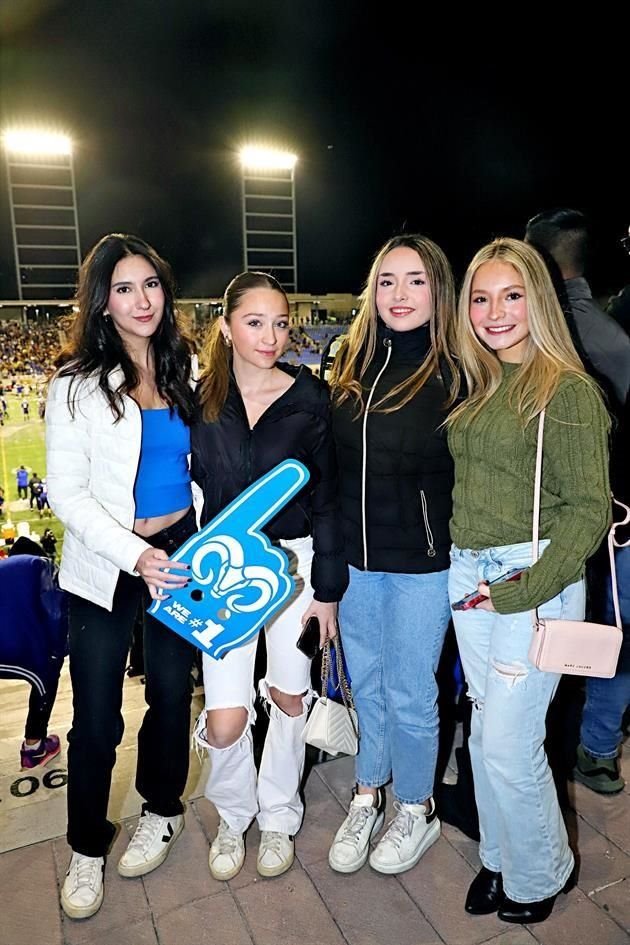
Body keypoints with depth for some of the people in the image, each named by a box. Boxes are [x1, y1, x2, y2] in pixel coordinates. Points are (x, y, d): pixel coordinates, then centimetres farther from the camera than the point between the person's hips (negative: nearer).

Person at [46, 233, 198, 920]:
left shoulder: (184, 370, 4)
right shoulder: (77, 382, -7)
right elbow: (66, 492, -10)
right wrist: (134, 555, -20)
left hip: (182, 552, 3)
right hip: (105, 565, -3)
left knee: (172, 689, 16)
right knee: (95, 715, 6)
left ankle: (162, 811, 41)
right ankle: (87, 849, 32)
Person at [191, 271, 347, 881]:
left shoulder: (309, 398, -5)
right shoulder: (199, 398, -2)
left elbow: (326, 496, -2)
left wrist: (327, 586, -3)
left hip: (295, 559, 0)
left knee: (289, 695, 13)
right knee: (225, 720, -2)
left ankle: (278, 816, 40)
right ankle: (233, 815, 31)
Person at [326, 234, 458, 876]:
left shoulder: (454, 371, -9)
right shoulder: (352, 363, 4)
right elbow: (332, 460, 8)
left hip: (420, 563, -4)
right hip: (355, 557, 5)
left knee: (409, 694, 11)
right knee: (365, 684, 19)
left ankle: (416, 811, 37)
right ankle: (367, 798, 42)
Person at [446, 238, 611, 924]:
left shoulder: (568, 390, -9)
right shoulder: (474, 385, 10)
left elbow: (587, 508, -12)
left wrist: (525, 590, -18)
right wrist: (468, 573, 5)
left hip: (534, 577, -6)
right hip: (467, 573, 6)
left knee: (508, 740, 1)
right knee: (487, 727, 16)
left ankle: (540, 874, 30)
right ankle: (499, 857, 39)